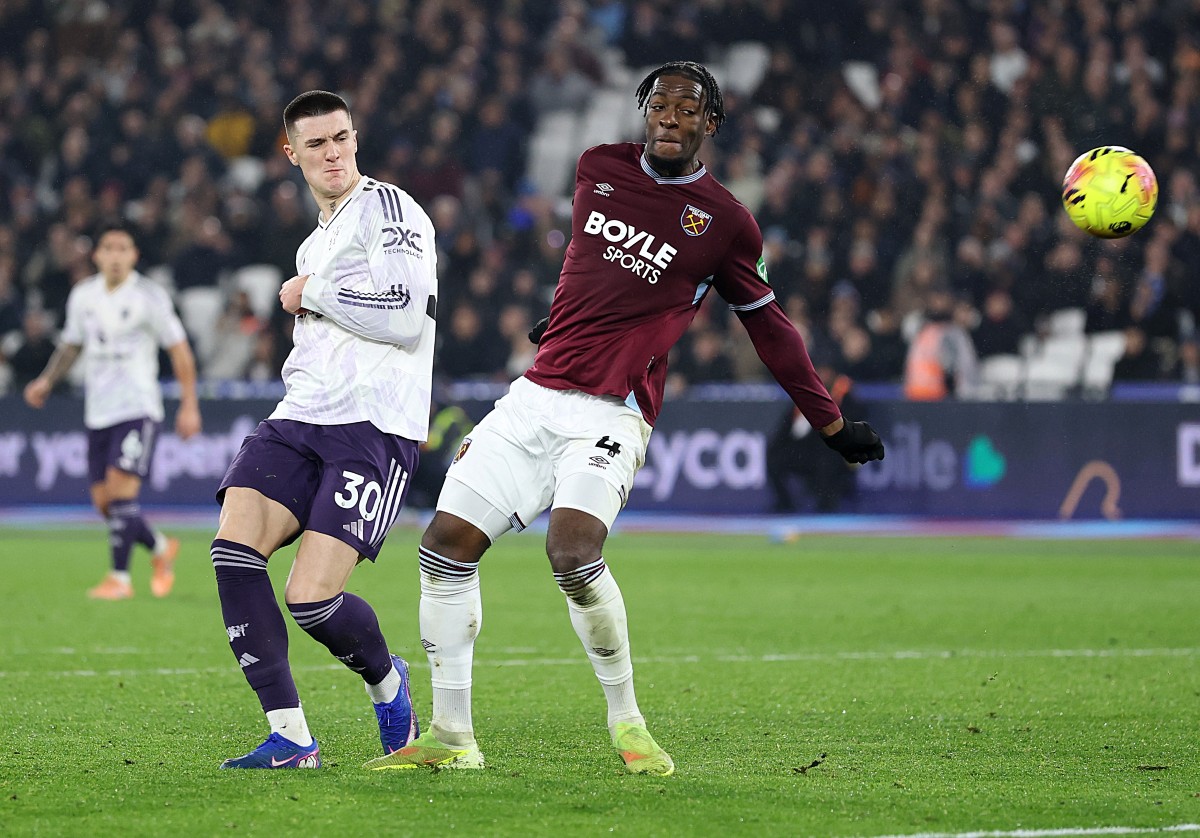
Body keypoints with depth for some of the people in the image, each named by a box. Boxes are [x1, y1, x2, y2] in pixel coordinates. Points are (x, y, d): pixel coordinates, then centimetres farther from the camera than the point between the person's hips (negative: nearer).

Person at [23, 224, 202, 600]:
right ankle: (161, 547, 27)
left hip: (138, 407, -6)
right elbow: (72, 343, 24)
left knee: (121, 488, -17)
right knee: (103, 501, 4)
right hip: (97, 410, 6)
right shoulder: (83, 296, 8)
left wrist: (189, 405, -6)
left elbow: (179, 349, -3)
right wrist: (47, 381, 8)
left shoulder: (149, 296, -7)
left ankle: (120, 576, -10)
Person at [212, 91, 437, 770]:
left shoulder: (386, 206, -2)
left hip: (375, 427, -8)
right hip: (302, 418, 8)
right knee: (234, 548, -18)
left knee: (312, 599, -18)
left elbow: (406, 317, -14)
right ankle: (291, 739, -14)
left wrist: (311, 294, -5)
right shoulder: (316, 244, 26)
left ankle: (387, 681, 17)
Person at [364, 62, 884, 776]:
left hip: (611, 416, -5)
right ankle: (452, 737, 5)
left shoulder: (725, 223, 0)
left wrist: (834, 426, 15)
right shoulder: (598, 169, 10)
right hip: (534, 396, 5)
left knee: (573, 550, -29)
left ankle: (627, 720, -9)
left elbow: (769, 327, 11)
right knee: (446, 544, -4)